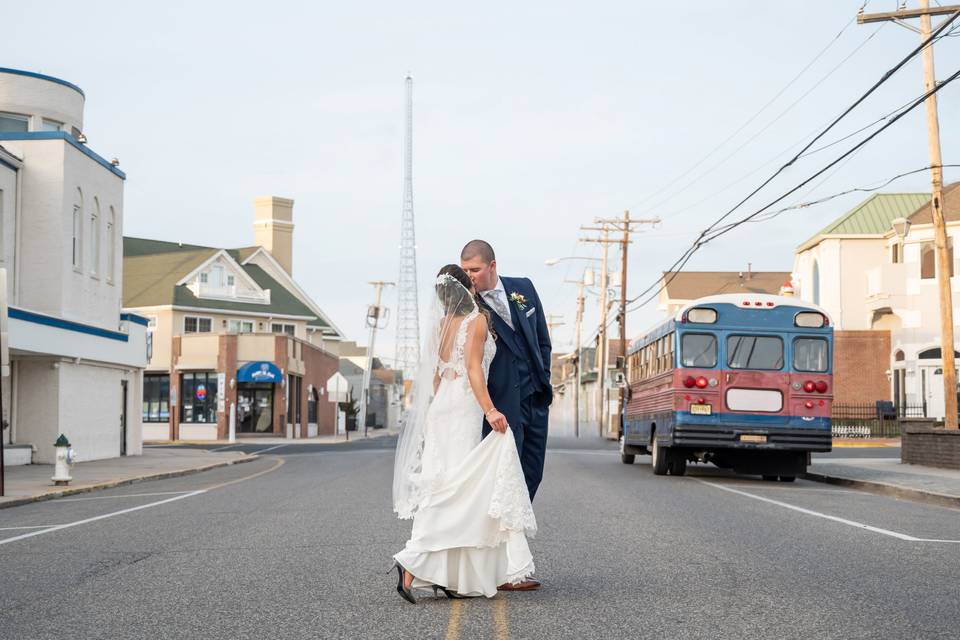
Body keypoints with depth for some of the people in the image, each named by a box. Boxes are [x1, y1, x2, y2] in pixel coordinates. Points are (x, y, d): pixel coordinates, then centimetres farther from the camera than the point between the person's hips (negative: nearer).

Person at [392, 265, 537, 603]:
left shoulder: (442, 325, 14)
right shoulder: (478, 320, -7)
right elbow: (473, 369, -17)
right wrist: (490, 410, -22)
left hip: (440, 407, 8)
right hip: (463, 410, -8)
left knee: (446, 490, 8)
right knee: (452, 491, -8)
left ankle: (447, 576, 8)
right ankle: (412, 564, -18)